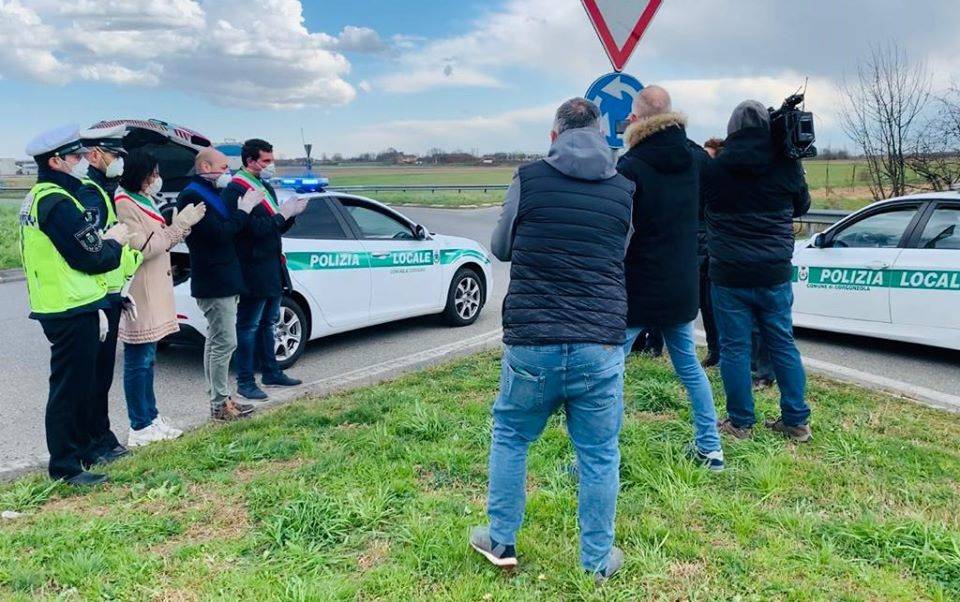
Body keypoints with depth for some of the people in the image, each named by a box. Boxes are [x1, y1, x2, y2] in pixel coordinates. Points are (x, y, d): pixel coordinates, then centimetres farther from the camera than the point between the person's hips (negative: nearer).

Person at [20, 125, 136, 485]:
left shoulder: (39, 198, 15)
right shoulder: (58, 203, -18)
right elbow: (91, 259, -19)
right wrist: (114, 241, -2)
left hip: (59, 308, 11)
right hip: (72, 311, -11)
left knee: (82, 384, 20)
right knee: (70, 387, -2)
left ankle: (84, 449, 33)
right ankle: (65, 466, 8)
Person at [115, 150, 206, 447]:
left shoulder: (143, 201, 16)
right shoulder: (124, 205, -14)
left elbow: (159, 242, 16)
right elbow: (143, 249, -19)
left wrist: (181, 226, 1)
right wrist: (179, 225, -17)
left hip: (154, 291, 10)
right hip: (138, 294, -10)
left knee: (147, 358, 15)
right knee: (138, 361, -3)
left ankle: (151, 417, 24)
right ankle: (140, 428, 5)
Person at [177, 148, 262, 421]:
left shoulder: (210, 193, 18)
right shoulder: (192, 196, -13)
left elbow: (228, 229, 17)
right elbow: (219, 233, -22)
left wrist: (248, 206, 4)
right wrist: (244, 209, -15)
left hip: (223, 280, 10)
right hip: (214, 283, -10)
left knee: (216, 341, 15)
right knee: (225, 343, -7)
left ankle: (219, 398, 24)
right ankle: (220, 404, 1)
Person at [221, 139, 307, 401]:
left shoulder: (265, 187, 14)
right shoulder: (236, 189, -15)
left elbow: (277, 227, 16)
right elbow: (254, 227, -25)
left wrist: (291, 212, -2)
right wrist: (283, 214, -16)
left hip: (272, 267, 9)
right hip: (254, 269, -9)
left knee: (267, 323, 18)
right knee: (249, 326, 0)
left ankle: (271, 372, 29)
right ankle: (245, 381, 9)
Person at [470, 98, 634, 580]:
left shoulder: (528, 179, -1)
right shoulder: (625, 190, 5)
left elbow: (500, 248, 12)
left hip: (530, 342, -1)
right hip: (600, 345, 1)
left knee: (509, 438, 19)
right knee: (599, 456, 13)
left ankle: (501, 542, 32)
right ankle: (597, 562, 27)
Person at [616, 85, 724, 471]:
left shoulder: (630, 169, -18)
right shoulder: (692, 160, 4)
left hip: (636, 291, -7)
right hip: (682, 288, 7)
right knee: (688, 364, 20)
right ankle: (710, 448, 28)